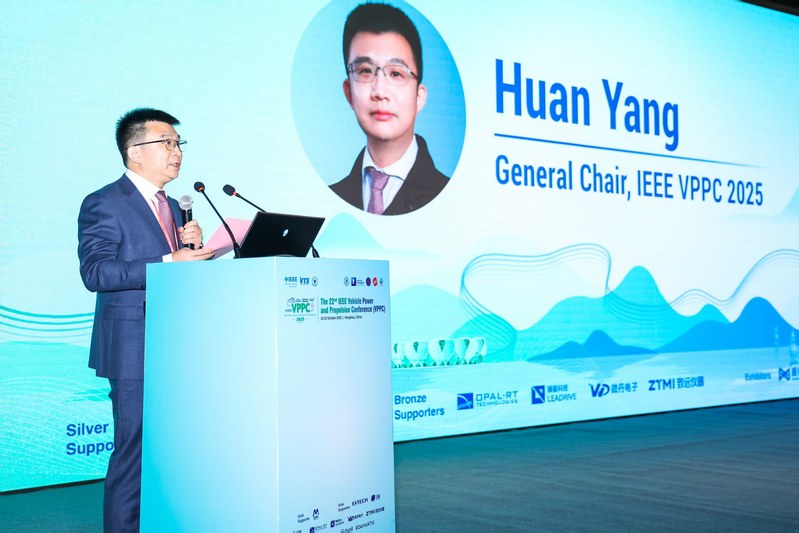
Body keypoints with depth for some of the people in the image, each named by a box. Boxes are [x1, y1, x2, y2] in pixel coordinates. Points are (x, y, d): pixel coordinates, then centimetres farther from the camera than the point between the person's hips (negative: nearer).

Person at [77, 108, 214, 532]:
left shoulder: (171, 206, 19)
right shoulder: (104, 204, -6)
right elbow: (95, 272, -19)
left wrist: (191, 247, 1)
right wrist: (168, 261, -26)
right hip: (136, 349, -8)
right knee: (135, 452, -4)